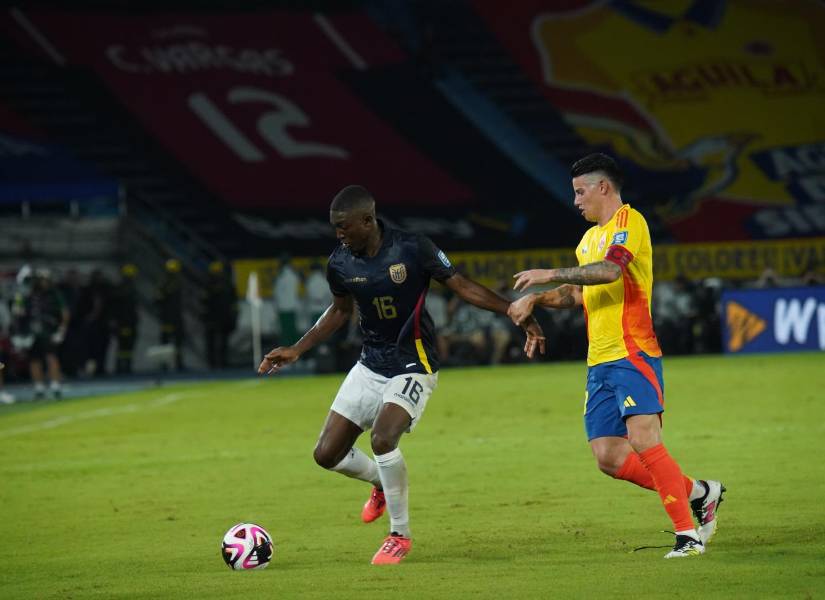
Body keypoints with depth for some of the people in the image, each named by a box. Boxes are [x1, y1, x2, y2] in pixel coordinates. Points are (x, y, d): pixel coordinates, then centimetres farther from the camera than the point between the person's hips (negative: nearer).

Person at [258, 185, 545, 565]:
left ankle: (400, 535, -7)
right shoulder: (340, 263, -4)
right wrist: (297, 350, 13)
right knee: (327, 454, 0)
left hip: (413, 366, -5)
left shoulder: (413, 249, -17)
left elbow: (463, 287, -9)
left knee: (383, 439, -27)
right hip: (370, 365, 6)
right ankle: (381, 483, 34)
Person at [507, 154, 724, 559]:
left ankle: (688, 534, -16)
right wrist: (536, 299, 15)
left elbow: (610, 270, -23)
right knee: (609, 457, 1)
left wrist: (552, 274, -20)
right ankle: (698, 493, 15)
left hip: (632, 354, -9)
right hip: (599, 362, 9)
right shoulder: (590, 237, 23)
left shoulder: (628, 221, -5)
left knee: (644, 441, -19)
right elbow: (578, 293, 31)